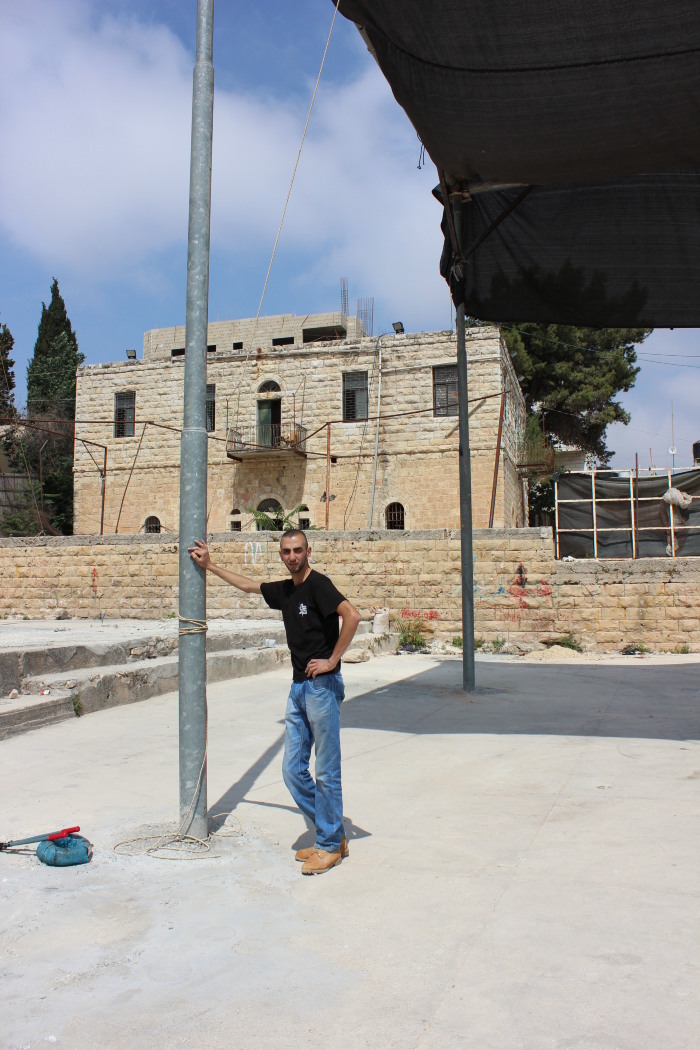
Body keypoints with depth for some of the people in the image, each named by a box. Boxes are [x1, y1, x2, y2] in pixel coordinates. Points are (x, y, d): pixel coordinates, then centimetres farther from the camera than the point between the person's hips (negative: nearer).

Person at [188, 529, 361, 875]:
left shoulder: (318, 584, -11)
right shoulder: (284, 590, 13)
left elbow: (352, 615, -25)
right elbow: (247, 585, 30)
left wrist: (332, 660, -19)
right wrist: (209, 565, 32)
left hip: (322, 686, -9)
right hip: (298, 687, 9)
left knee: (326, 772, 0)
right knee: (293, 770, 10)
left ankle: (330, 846, 14)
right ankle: (333, 835, 23)